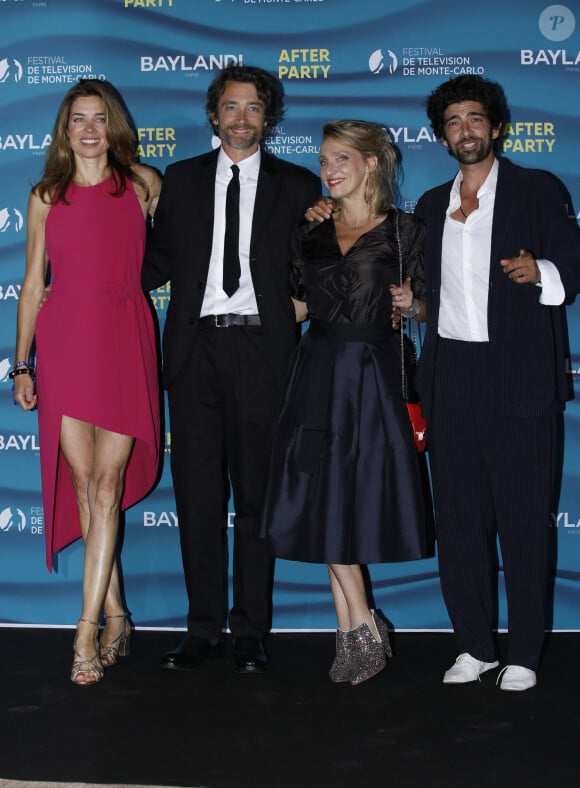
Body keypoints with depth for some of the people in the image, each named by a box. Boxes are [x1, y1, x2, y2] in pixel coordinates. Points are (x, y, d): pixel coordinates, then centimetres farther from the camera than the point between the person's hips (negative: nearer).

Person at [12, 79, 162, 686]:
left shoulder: (142, 183, 9)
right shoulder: (46, 196, 10)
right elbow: (32, 284, 11)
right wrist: (21, 365, 8)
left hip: (124, 340, -1)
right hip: (64, 341, 1)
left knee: (106, 484, -6)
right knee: (84, 483, 1)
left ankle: (87, 631, -3)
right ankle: (115, 615, 15)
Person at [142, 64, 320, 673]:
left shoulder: (297, 186, 11)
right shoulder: (182, 179, 15)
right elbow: (159, 262, 13)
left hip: (260, 349, -1)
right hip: (195, 348, 2)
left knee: (256, 492, 1)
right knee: (197, 492, 3)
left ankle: (251, 633, 10)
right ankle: (204, 628, 13)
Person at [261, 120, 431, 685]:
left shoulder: (402, 230, 2)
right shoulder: (311, 234, 13)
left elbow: (426, 308, 5)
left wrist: (410, 305, -15)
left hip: (372, 372, -3)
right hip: (319, 369, 4)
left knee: (354, 493, -3)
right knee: (323, 497, -1)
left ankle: (351, 630, 13)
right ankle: (361, 628, 9)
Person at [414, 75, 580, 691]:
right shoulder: (431, 206, 18)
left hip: (517, 377, -4)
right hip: (451, 372, 5)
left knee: (524, 517, -1)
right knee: (458, 515, 6)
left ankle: (524, 653, 9)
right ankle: (474, 645, 17)